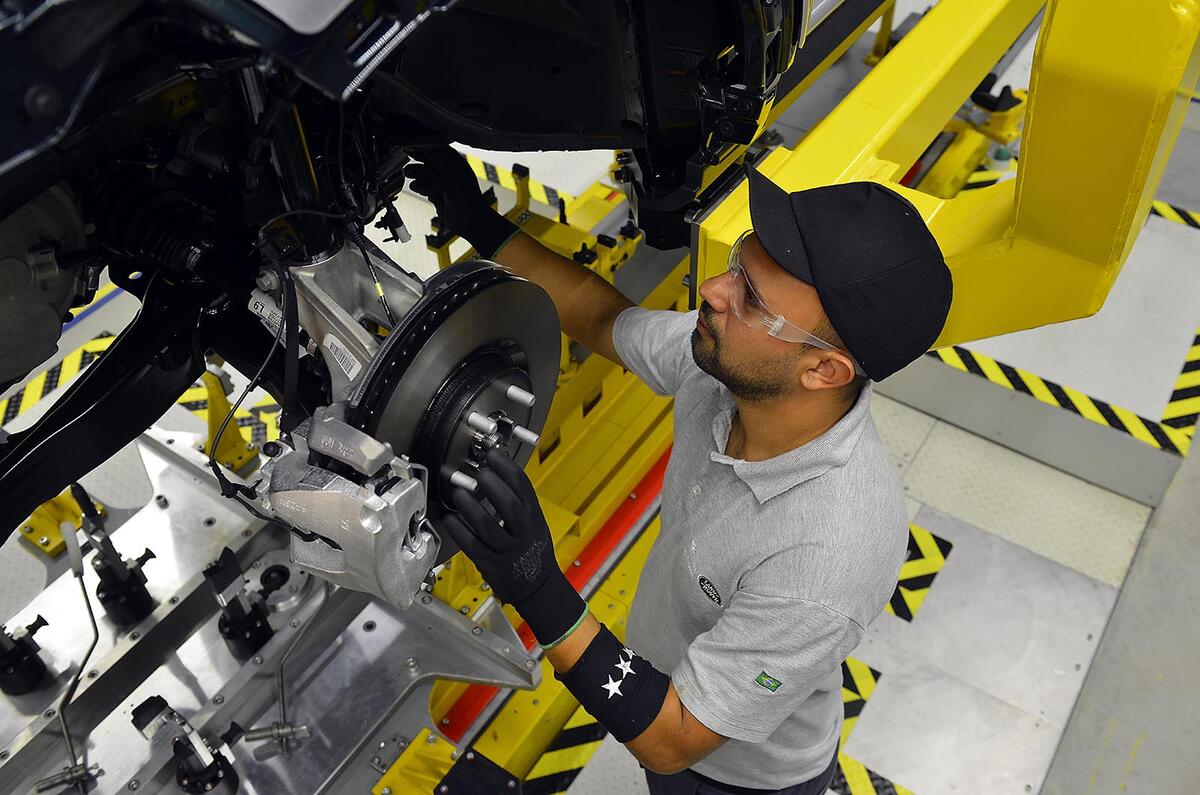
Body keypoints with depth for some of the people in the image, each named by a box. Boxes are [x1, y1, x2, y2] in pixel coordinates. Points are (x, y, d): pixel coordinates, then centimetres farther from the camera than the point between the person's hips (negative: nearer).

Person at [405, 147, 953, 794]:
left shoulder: (828, 559, -44)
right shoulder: (725, 361, -25)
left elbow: (673, 740, -34)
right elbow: (605, 319, -4)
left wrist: (543, 599, -46)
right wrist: (482, 226, -7)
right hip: (662, 670, 6)